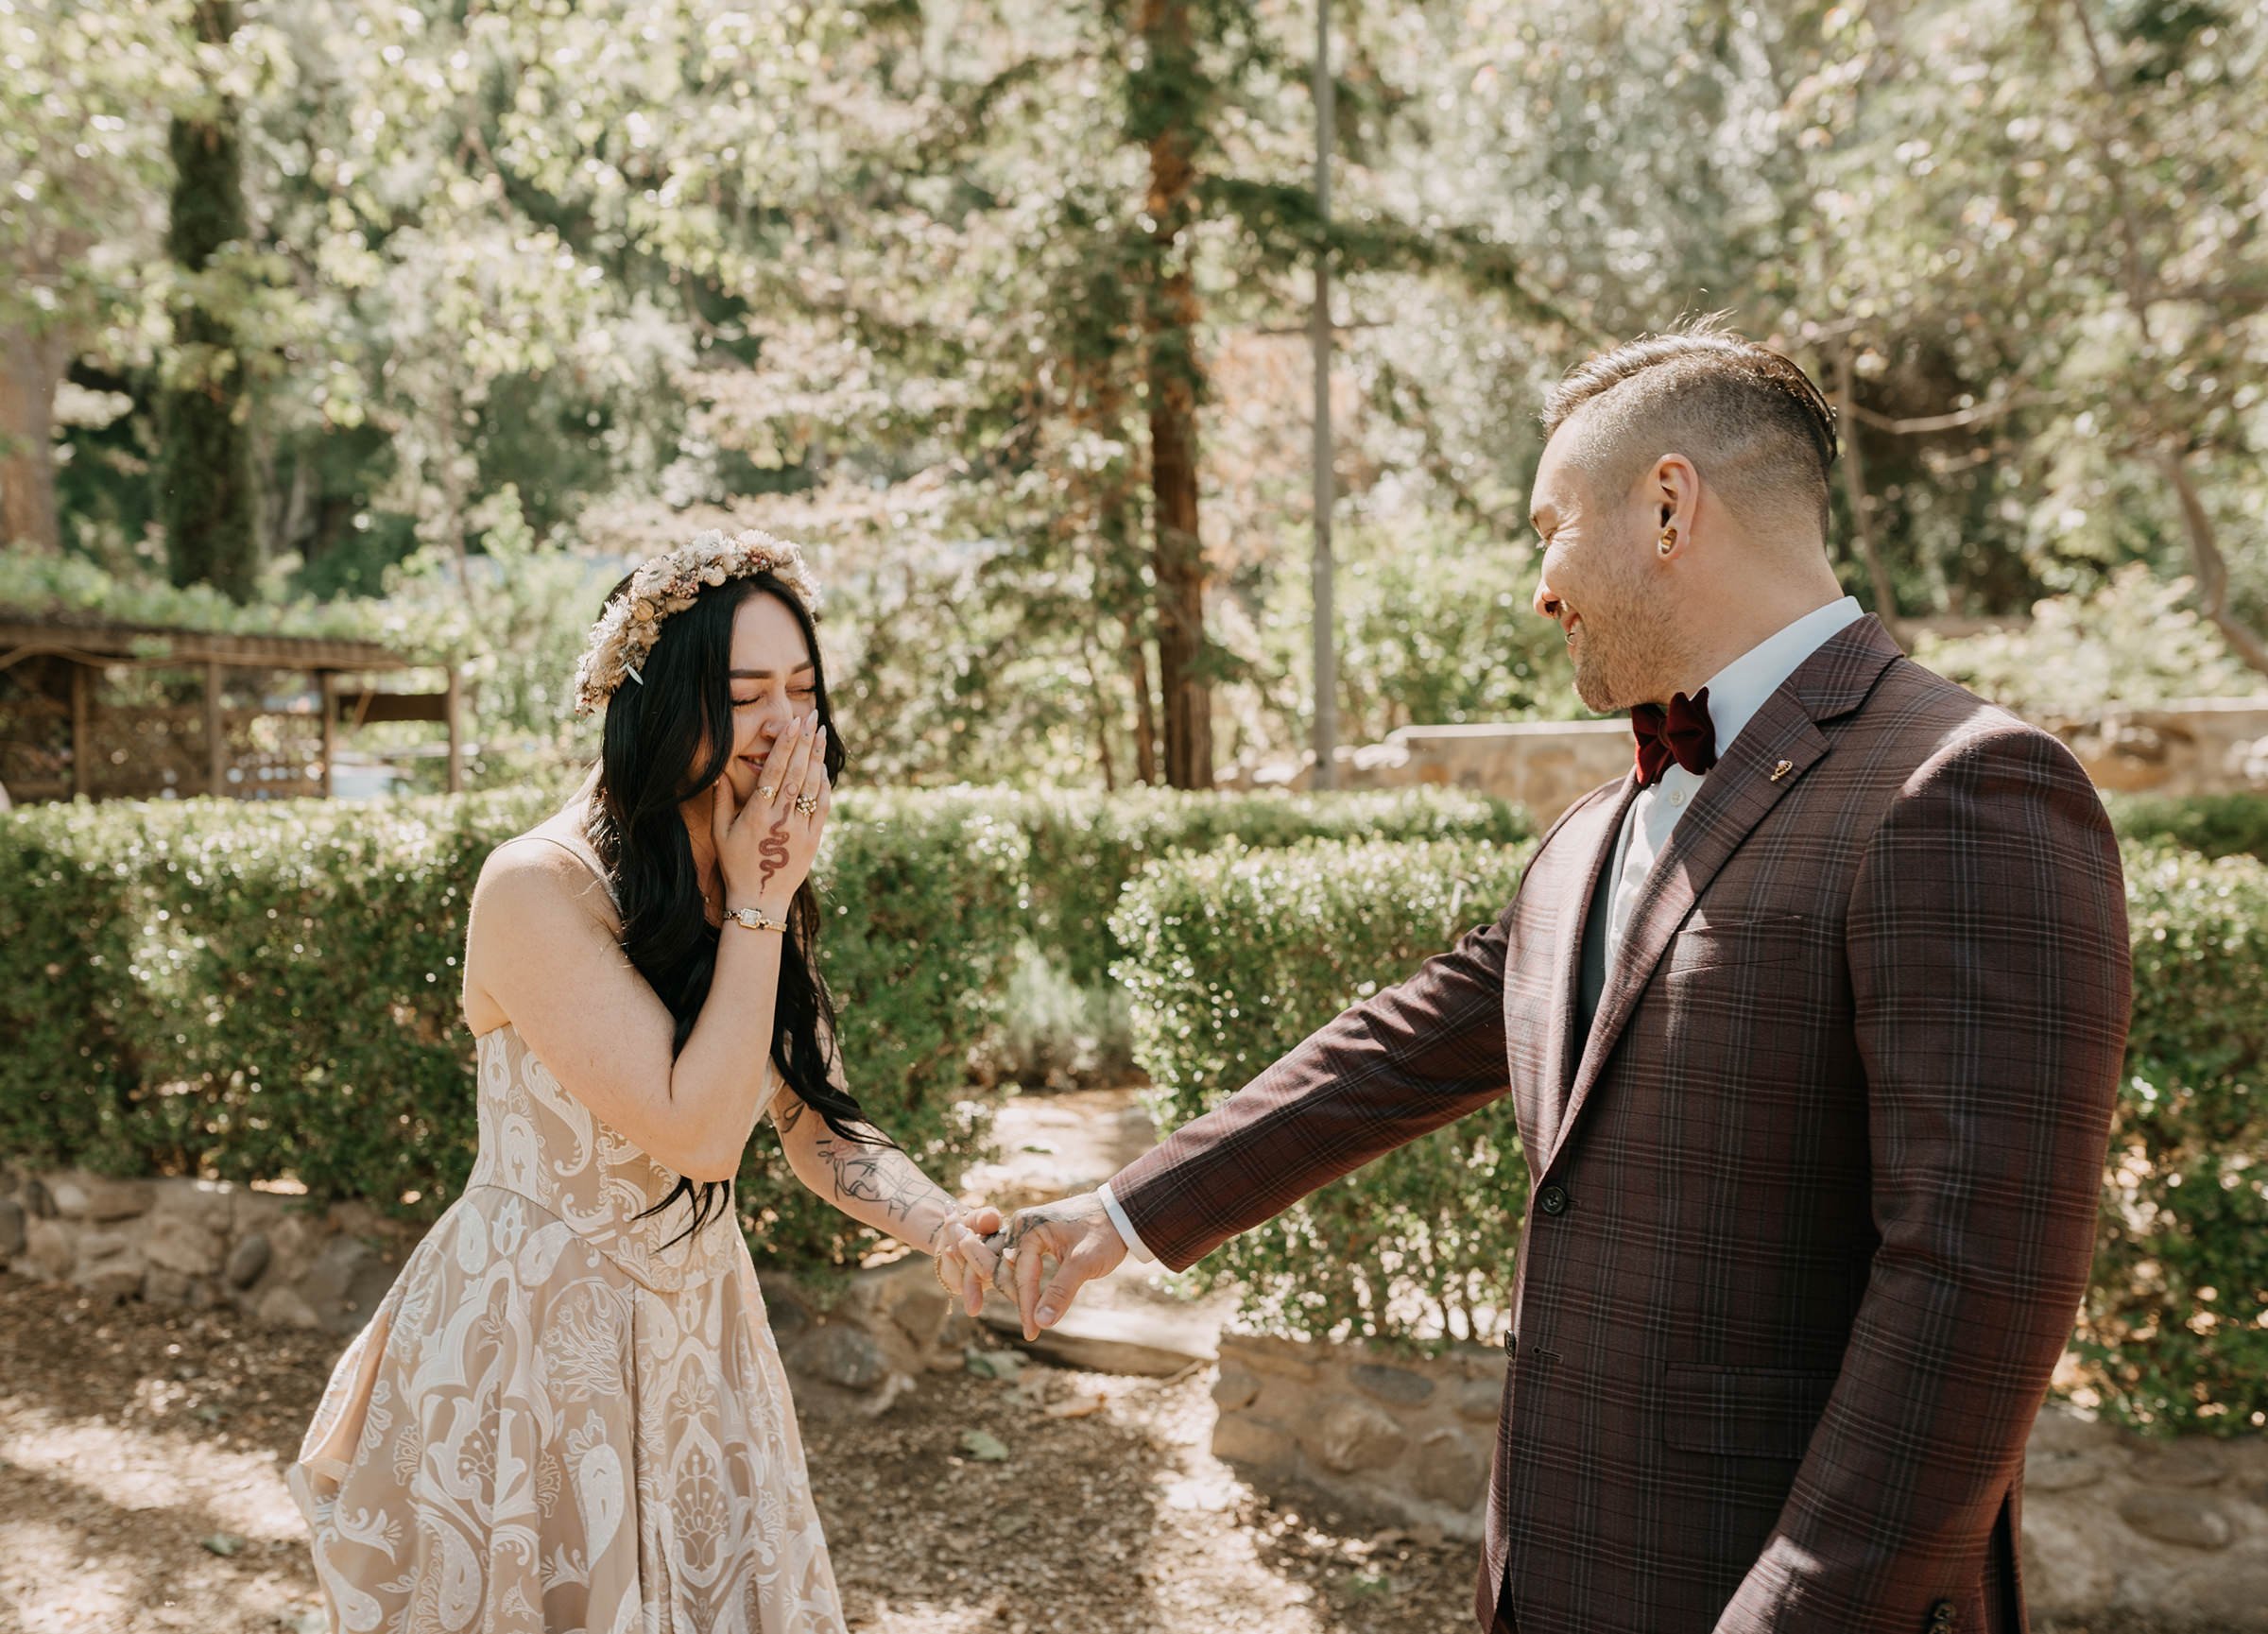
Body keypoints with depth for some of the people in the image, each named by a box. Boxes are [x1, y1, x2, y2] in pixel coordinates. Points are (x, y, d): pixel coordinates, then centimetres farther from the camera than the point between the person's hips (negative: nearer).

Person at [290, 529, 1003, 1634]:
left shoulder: (759, 889, 0)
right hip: (526, 1343, -6)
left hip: (693, 1334, 6)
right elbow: (697, 1133, -27)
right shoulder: (536, 888, -23)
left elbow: (820, 1130, -2)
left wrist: (946, 1227, -20)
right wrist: (756, 908, -22)